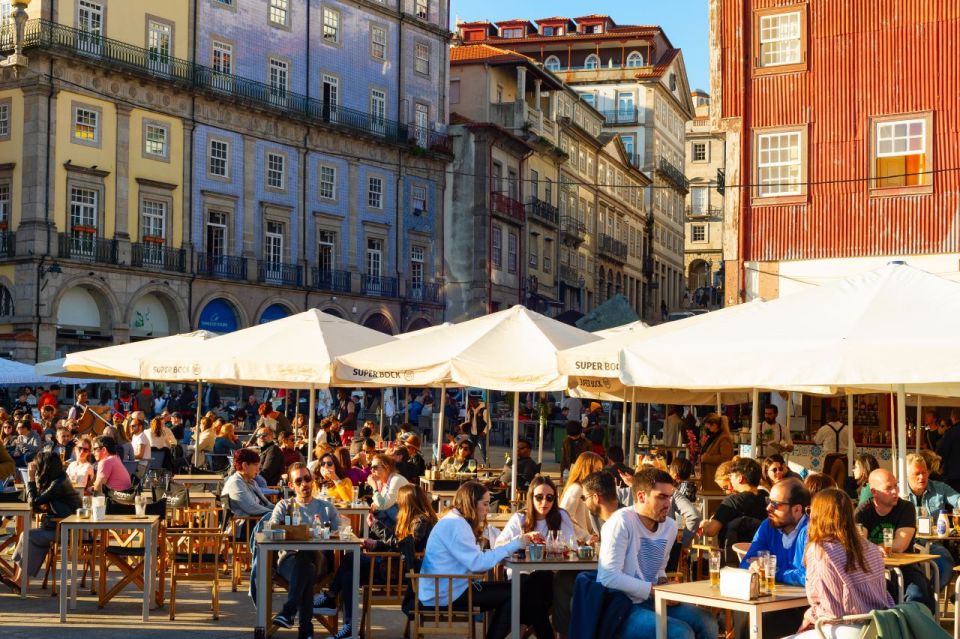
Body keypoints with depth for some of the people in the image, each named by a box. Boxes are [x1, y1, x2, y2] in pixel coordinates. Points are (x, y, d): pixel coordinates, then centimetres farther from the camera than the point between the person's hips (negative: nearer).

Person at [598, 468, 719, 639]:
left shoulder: (670, 526, 8)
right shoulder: (621, 521, -16)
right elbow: (609, 577, -23)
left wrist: (663, 582, 1)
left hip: (650, 602, 8)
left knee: (707, 622, -5)